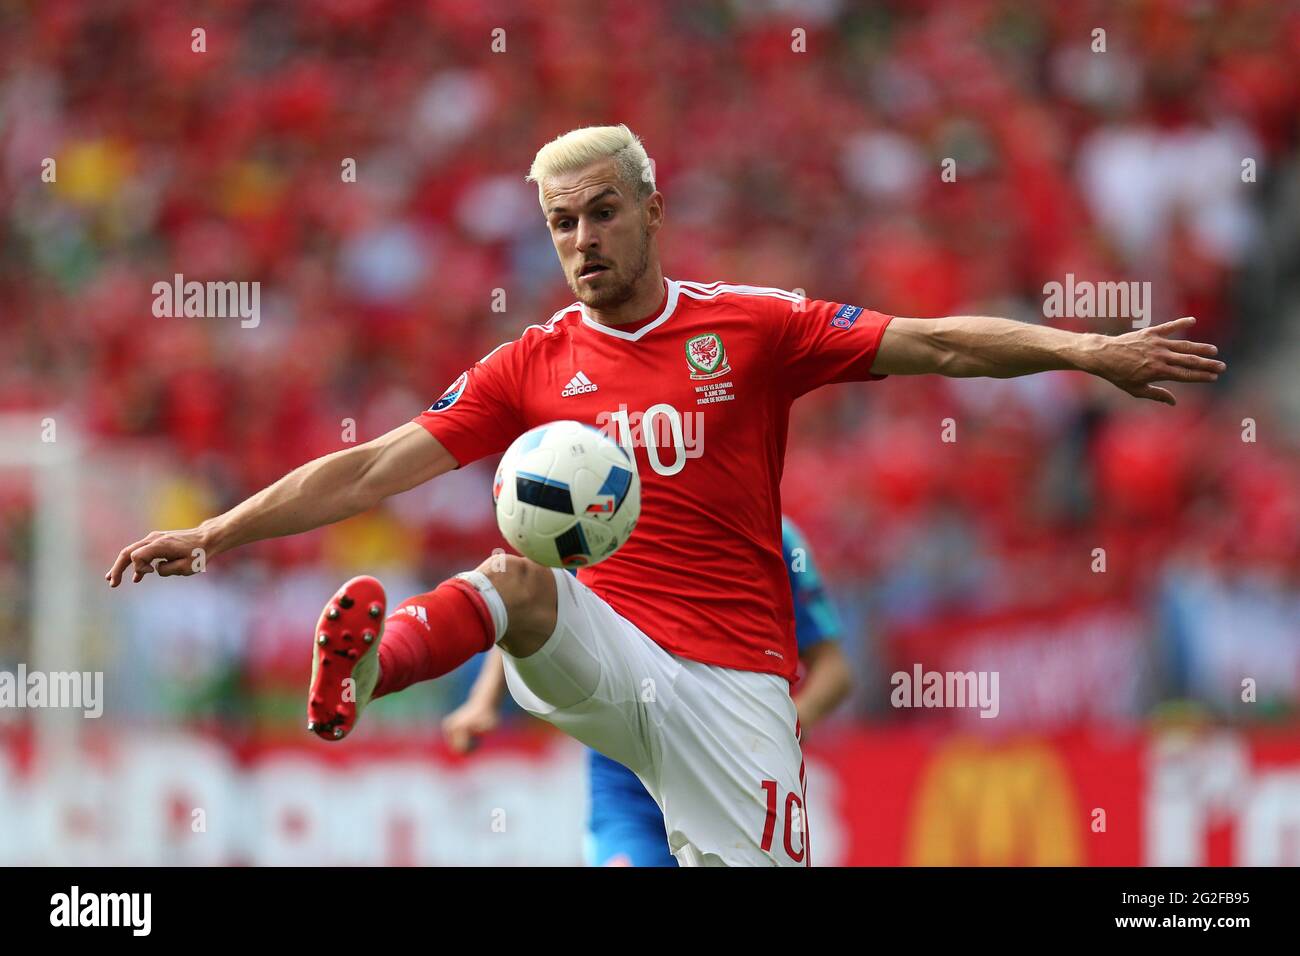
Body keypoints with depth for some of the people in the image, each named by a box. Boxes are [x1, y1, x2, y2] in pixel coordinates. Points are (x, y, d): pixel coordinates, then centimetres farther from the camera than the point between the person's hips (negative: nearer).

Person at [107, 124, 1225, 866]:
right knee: (518, 574, -32)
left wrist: (1091, 352, -6)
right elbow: (376, 466, 8)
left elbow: (935, 344, 3)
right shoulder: (532, 366, 9)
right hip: (595, 659, 0)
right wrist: (221, 532, 1)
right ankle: (373, 661, -60)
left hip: (730, 676, 0)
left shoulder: (752, 326, 5)